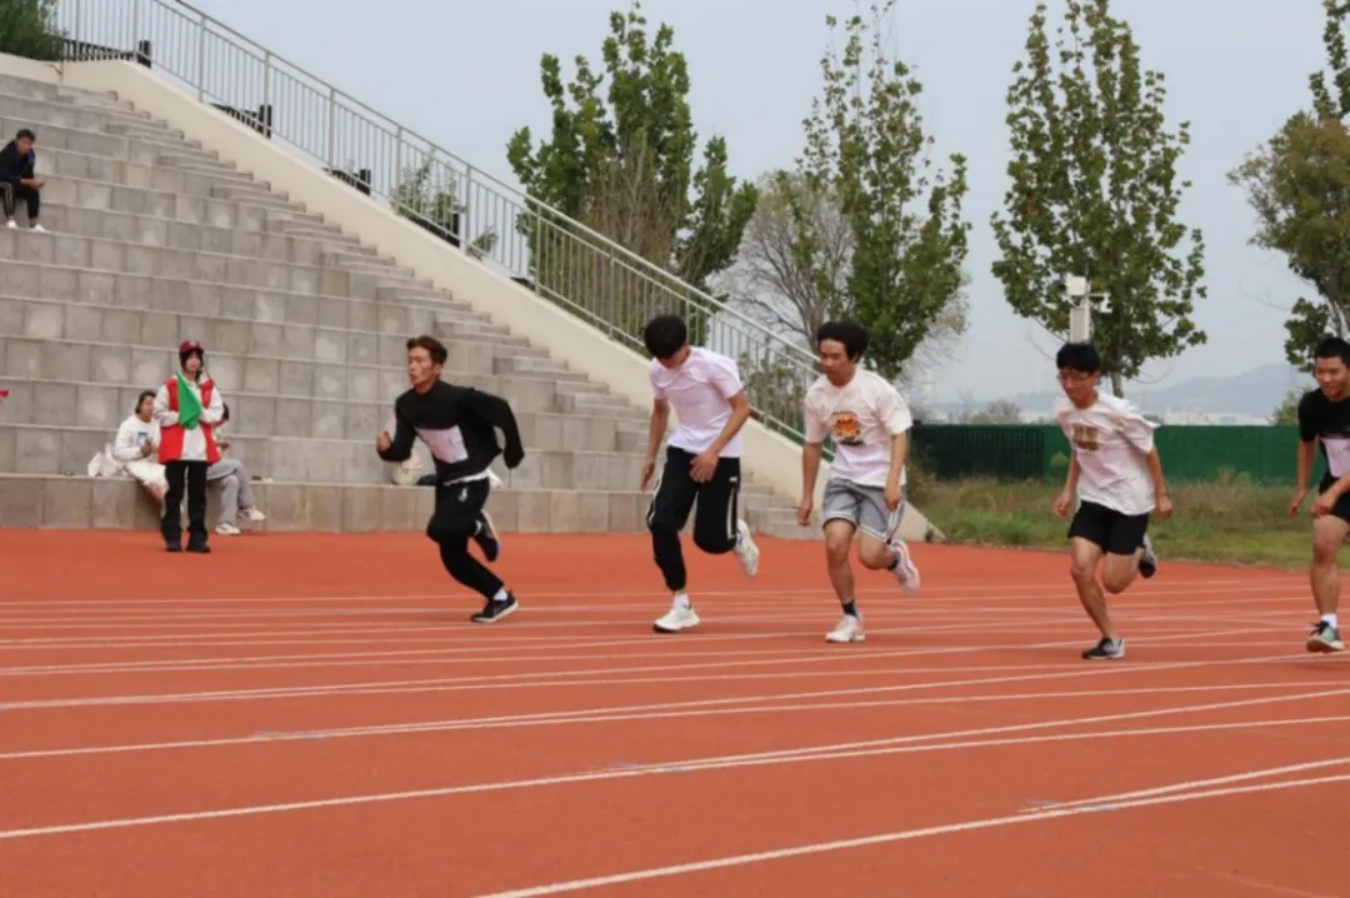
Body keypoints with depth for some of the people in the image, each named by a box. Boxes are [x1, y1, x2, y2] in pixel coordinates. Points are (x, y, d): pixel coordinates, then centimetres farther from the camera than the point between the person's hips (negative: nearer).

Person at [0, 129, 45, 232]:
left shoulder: (30, 155, -9)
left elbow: (28, 175, -3)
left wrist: (34, 182, -28)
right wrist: (28, 182, -39)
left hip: (16, 185, 5)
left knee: (33, 190, -21)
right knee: (9, 185, -37)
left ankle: (34, 223, -22)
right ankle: (9, 220, -37)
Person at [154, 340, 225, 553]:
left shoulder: (209, 386, 8)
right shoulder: (170, 385, 0)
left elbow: (217, 414, 5)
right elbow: (159, 414, -1)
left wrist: (201, 413, -11)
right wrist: (179, 417, -12)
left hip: (201, 448, 3)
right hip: (176, 447, -3)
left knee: (198, 494, 4)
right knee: (175, 493, 0)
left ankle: (197, 538, 6)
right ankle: (173, 538, 3)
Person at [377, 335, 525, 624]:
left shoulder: (456, 397, -25)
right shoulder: (405, 405, -5)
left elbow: (502, 410, -19)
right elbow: (403, 450, -5)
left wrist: (514, 452, -10)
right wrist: (387, 448, -28)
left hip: (472, 480, -7)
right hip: (446, 482, 7)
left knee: (439, 529, -29)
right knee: (452, 557, 7)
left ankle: (479, 528, 3)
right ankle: (501, 598, 26)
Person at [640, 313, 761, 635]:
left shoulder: (714, 365, -20)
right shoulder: (657, 370, -4)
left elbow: (742, 408, -16)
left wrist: (713, 452, -24)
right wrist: (651, 457, 14)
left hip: (721, 455, -4)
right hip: (682, 449, 5)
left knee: (709, 539, -6)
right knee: (660, 521, -15)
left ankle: (738, 536, 34)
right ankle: (682, 605, -3)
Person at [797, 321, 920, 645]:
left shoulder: (878, 389, -17)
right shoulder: (816, 394, -3)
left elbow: (900, 435, -14)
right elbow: (813, 445, 10)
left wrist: (893, 481, -28)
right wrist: (807, 496, 12)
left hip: (881, 482, -4)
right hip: (843, 479, 4)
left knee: (870, 556, -13)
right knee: (835, 544, -17)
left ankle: (896, 556, 26)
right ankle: (851, 617, 3)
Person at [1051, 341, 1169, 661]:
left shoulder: (1118, 412, -22)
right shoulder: (1063, 410, -5)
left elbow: (1149, 450, -8)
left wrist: (1161, 495, -4)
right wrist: (1068, 490, 8)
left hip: (1130, 501, -5)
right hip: (1093, 500, 5)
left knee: (1112, 583, -6)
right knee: (1080, 569, -13)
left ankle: (1140, 550, 28)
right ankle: (1112, 639, 4)